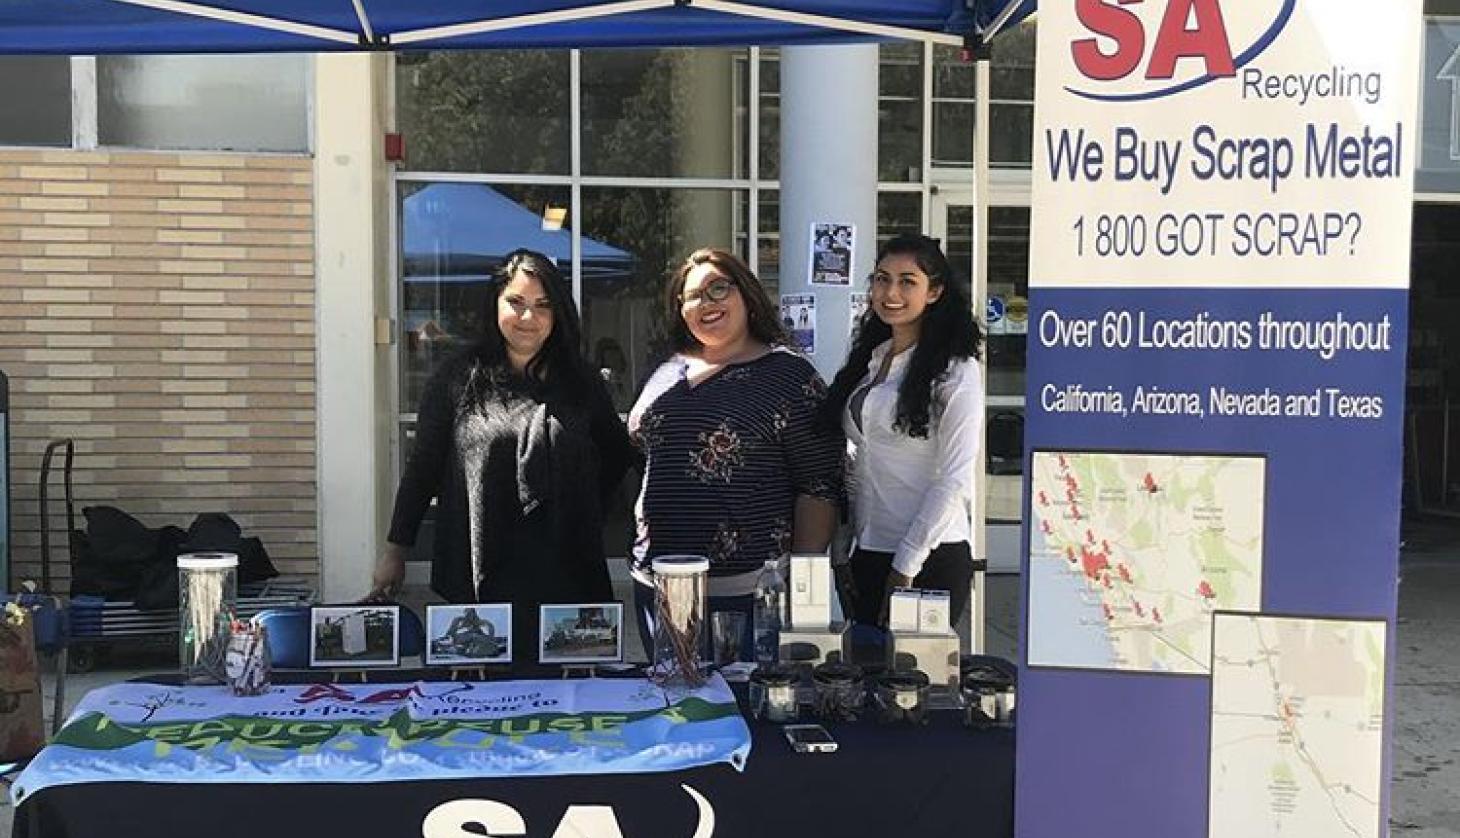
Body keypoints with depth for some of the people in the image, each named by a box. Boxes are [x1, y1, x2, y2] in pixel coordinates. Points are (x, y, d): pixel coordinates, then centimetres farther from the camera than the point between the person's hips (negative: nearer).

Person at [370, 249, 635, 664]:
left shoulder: (580, 381, 8)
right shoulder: (457, 379, 3)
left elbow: (617, 453, 21)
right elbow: (422, 467, 5)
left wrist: (580, 504, 10)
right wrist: (395, 551, 6)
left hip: (565, 577, 2)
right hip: (478, 578, -2)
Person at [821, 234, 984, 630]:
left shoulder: (956, 371, -10)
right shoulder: (869, 359, 12)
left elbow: (955, 479, -14)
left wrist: (906, 566, -15)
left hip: (930, 557, -7)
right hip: (867, 553, 7)